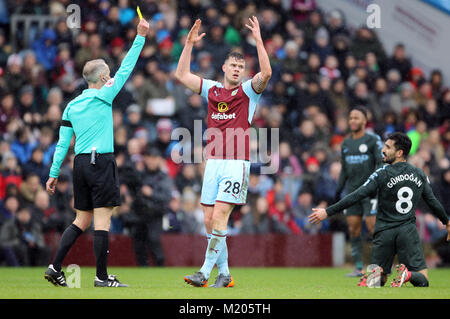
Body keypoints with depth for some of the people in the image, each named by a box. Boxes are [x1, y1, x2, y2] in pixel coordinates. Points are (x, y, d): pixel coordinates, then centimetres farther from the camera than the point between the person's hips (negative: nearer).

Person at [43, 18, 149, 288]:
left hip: (81, 163, 7)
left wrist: (54, 173, 14)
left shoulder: (72, 106, 12)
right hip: (102, 161, -7)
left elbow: (63, 142, 11)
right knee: (102, 220, -6)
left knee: (82, 220, 12)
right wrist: (140, 37, 2)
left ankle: (55, 267, 5)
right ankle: (102, 277, -7)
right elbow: (126, 69, -2)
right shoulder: (103, 97, -4)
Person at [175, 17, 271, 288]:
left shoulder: (248, 91, 3)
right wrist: (189, 44, 11)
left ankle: (206, 272, -13)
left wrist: (258, 39, -16)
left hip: (236, 163, -5)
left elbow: (266, 72, -15)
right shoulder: (212, 89, 15)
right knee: (209, 220, 1)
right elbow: (182, 75, 16)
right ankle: (224, 274, 9)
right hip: (213, 161, 5)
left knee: (219, 217, -13)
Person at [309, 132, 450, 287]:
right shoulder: (420, 174, 5)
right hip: (408, 231, 2)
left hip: (385, 232, -2)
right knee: (422, 280, 5)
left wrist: (327, 212, -11)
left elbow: (356, 196, -13)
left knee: (381, 280, 11)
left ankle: (377, 274, -24)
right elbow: (433, 202, 14)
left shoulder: (382, 174, -8)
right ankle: (408, 274, -28)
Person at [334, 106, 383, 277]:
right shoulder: (346, 143, 15)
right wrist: (338, 191, 16)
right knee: (353, 229, 1)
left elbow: (382, 163, -7)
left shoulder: (373, 140, -3)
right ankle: (359, 267, 6)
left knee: (374, 227, -12)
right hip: (352, 191, 6)